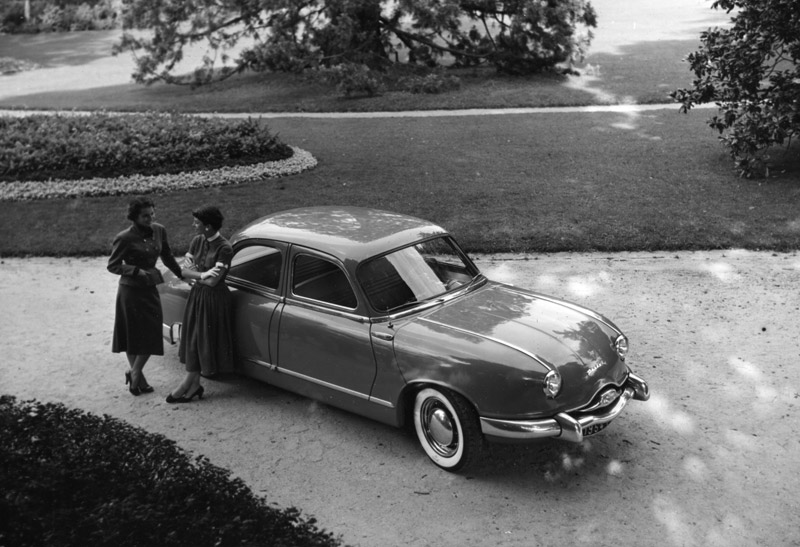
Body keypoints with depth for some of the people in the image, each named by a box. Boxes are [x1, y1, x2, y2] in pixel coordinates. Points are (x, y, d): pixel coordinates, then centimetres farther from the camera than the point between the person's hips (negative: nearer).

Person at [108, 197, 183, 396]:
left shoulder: (159, 231, 1)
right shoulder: (124, 238, -15)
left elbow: (167, 257, 15)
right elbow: (113, 266, -10)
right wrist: (137, 271, -23)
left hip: (150, 289, 6)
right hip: (131, 291, -6)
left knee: (152, 335, 7)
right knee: (133, 335, 3)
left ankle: (134, 372, 21)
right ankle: (136, 373, 16)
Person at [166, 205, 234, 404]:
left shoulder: (224, 249, -20)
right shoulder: (197, 241, 1)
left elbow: (213, 281, -23)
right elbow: (184, 271, 0)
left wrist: (194, 272, -10)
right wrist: (203, 274, -17)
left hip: (214, 299, -7)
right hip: (197, 295, 7)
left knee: (206, 340, 4)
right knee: (193, 339, 10)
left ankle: (189, 385, 15)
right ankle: (193, 384, 19)